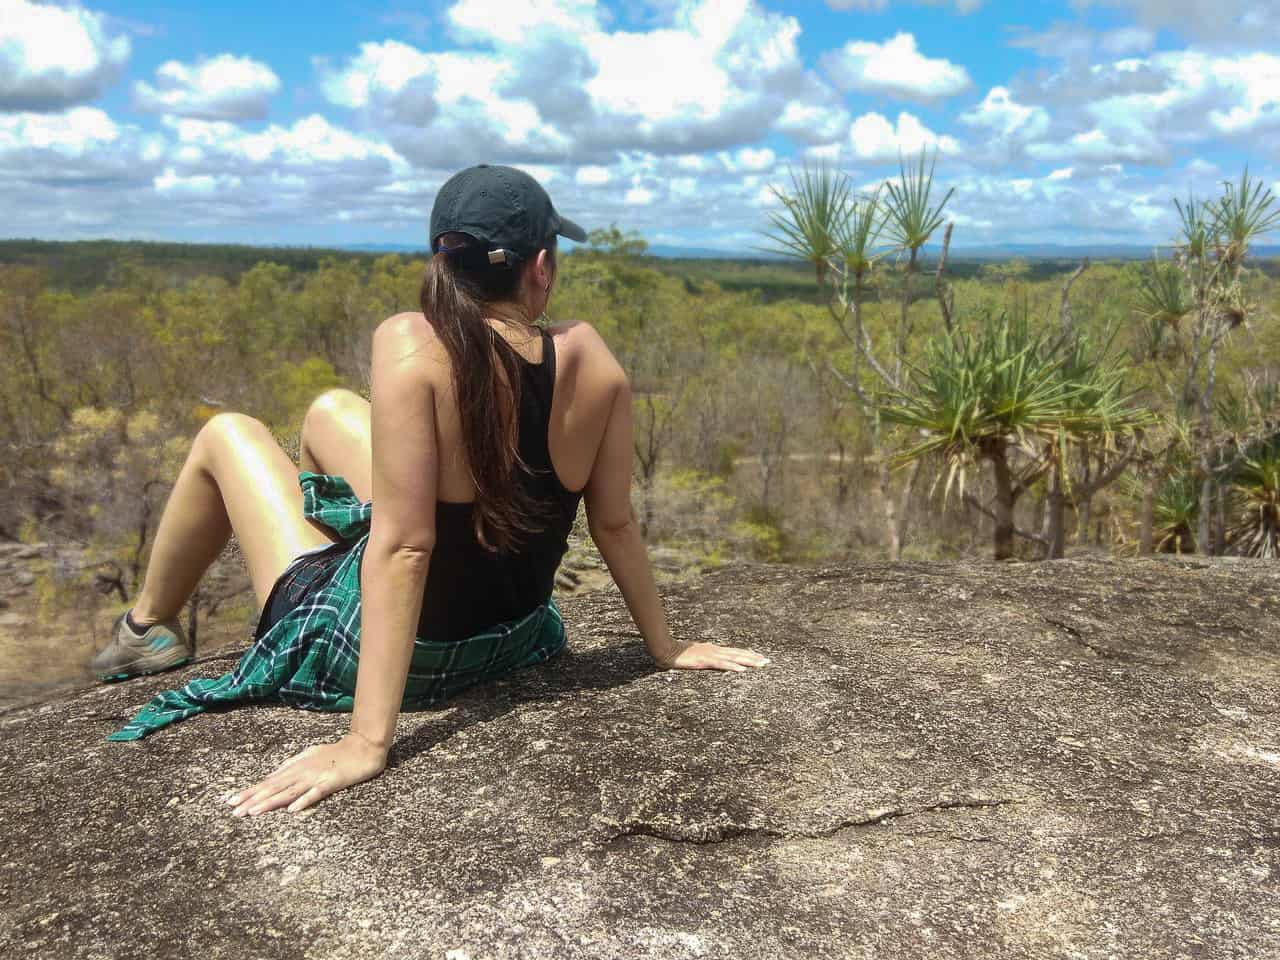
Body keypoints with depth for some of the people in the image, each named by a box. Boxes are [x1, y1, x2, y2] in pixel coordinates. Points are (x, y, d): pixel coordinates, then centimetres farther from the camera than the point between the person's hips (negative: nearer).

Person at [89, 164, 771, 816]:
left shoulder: (413, 344, -28)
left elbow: (403, 546, -31)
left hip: (380, 653, -5)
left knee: (227, 435, 18)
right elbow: (615, 523, -6)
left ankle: (147, 627, 42)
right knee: (329, 410, 22)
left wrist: (367, 743, -26)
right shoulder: (589, 357, -13)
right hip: (510, 638, 5)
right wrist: (665, 647, 7)